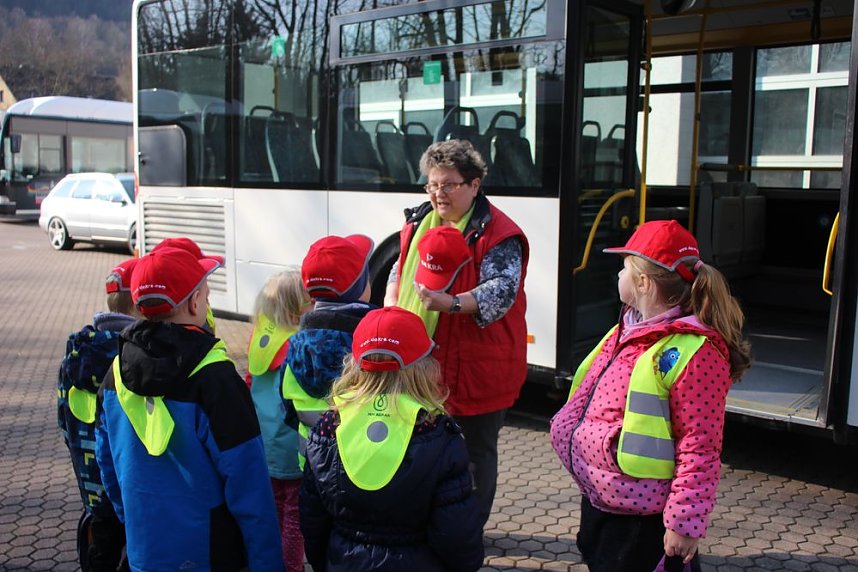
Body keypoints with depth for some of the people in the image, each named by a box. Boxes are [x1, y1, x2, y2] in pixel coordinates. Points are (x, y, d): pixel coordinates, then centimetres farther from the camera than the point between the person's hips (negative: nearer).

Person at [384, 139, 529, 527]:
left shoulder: (497, 233, -14)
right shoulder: (419, 222, 9)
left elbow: (502, 290, -25)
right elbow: (400, 270, 21)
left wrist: (453, 303, -40)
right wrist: (390, 305, 4)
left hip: (476, 365, -6)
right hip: (422, 361, 7)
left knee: (475, 451, 10)